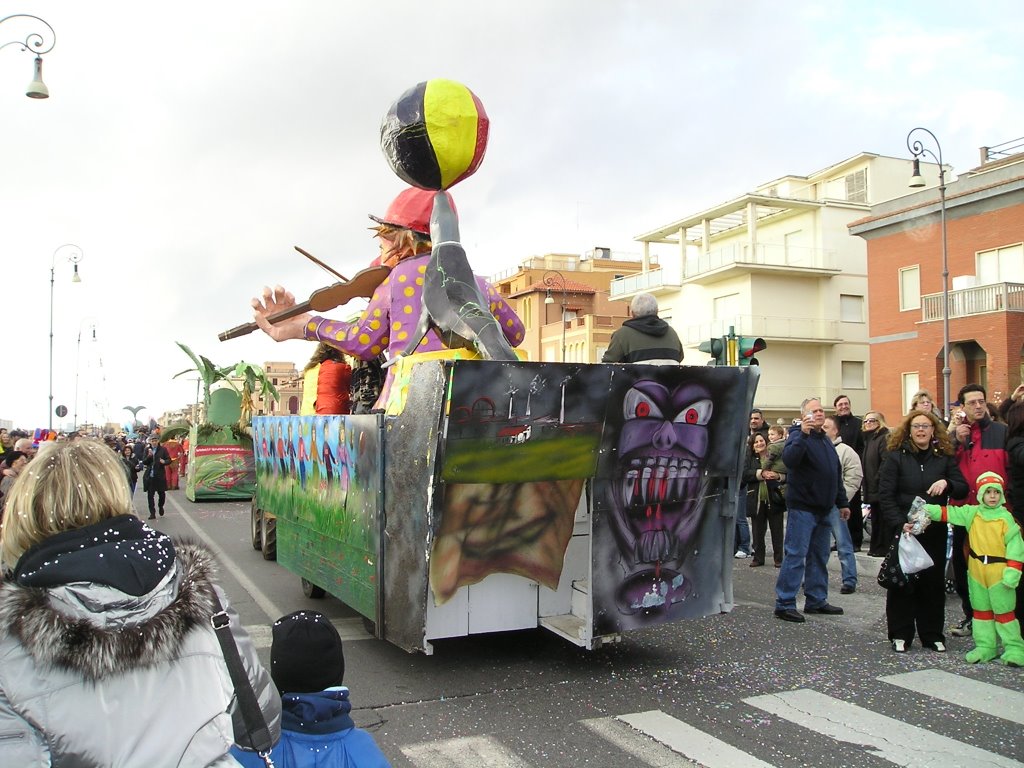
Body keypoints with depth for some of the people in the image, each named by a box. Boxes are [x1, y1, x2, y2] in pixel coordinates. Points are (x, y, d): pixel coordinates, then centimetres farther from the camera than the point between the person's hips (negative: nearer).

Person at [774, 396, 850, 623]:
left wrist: (842, 502, 22)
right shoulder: (799, 435, -8)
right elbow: (789, 459, -29)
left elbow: (837, 474, 24)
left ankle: (817, 600, 21)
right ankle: (784, 604, -5)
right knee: (795, 555, -8)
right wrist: (803, 434, -36)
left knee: (819, 557, 13)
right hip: (802, 507, -8)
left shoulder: (826, 440, 18)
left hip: (824, 509, 8)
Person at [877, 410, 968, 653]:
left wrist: (947, 484, -19)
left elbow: (964, 489, 3)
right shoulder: (896, 457, -2)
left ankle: (932, 635, 19)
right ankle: (900, 636, 10)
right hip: (901, 530, -3)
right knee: (901, 582, 2)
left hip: (934, 532, 3)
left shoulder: (944, 458, 7)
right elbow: (885, 496, -8)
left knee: (933, 582, 7)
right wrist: (899, 524, -19)